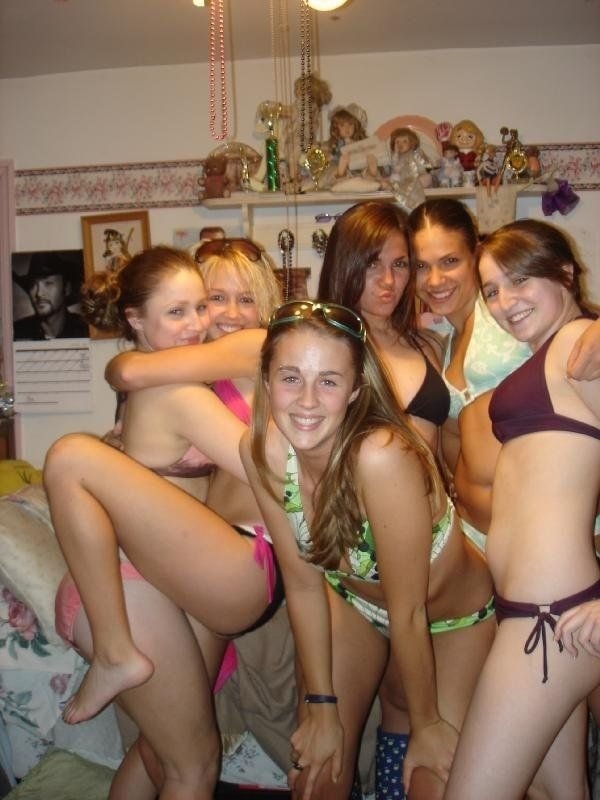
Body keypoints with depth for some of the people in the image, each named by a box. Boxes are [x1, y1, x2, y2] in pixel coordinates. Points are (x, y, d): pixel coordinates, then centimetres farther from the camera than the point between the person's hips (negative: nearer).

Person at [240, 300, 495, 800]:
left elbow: (409, 614, -27)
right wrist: (320, 707, -6)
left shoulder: (381, 457, -39)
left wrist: (428, 724, -13)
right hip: (356, 602, 4)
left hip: (452, 617, -3)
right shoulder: (262, 450, -23)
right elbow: (304, 585, -11)